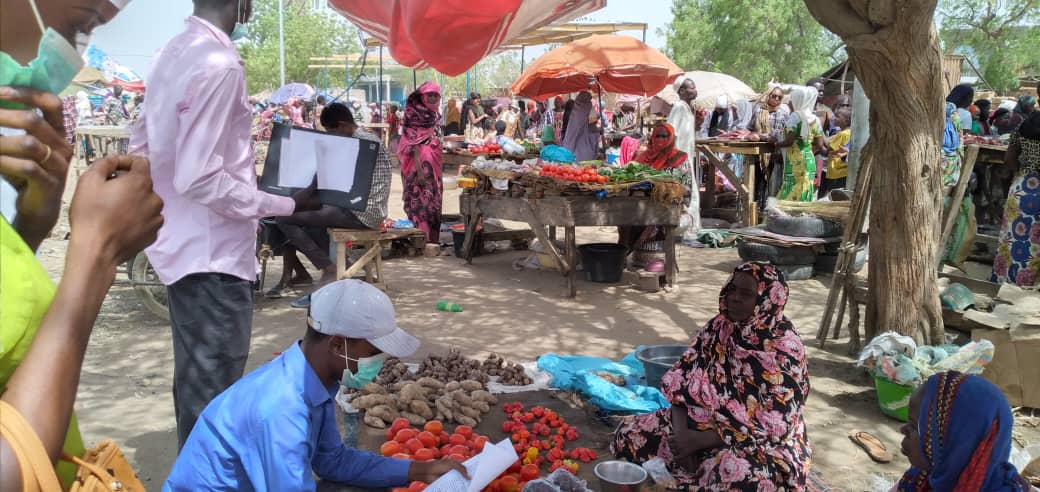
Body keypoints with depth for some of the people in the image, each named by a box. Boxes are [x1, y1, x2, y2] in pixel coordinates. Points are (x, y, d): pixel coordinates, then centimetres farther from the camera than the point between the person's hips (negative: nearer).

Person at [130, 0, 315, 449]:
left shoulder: (174, 53, 7)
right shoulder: (220, 65, -21)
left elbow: (142, 145, 16)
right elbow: (201, 180, -25)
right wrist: (287, 204, -18)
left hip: (183, 242, 10)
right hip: (212, 252, -10)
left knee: (196, 378, 23)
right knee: (213, 391, 1)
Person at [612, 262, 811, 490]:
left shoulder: (784, 349, -20)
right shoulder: (719, 327, -3)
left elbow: (771, 426, -23)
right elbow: (681, 383, 0)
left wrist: (700, 440, -24)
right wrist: (682, 433, -17)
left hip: (763, 443, -5)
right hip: (703, 421, 6)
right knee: (628, 436, -8)